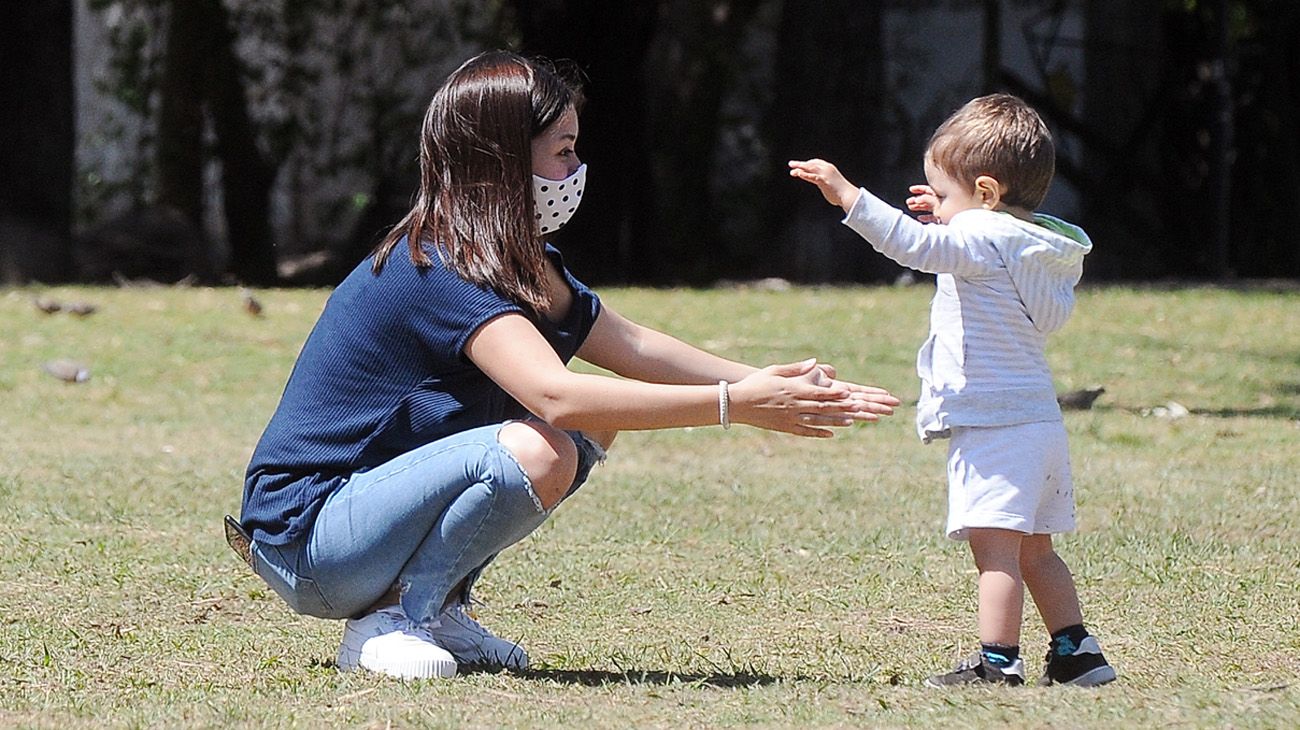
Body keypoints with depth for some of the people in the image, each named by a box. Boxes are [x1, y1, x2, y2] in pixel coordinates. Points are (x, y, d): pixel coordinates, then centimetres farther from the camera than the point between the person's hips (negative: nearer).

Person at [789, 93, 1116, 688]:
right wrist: (950, 216, 32)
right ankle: (1077, 654, 20)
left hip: (994, 427, -10)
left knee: (995, 548, -12)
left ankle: (997, 662, -16)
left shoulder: (986, 236, -11)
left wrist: (846, 195, -28)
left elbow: (915, 246, -27)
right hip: (1039, 421, 10)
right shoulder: (1032, 246, 17)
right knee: (1034, 550, 17)